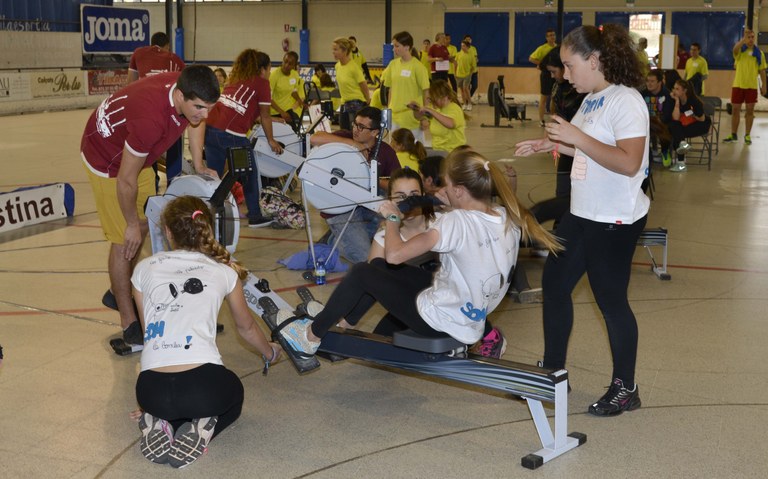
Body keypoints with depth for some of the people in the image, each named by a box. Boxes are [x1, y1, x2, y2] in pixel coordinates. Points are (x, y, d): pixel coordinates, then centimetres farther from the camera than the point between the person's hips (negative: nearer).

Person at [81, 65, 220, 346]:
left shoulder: (187, 89, -22)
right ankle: (129, 322, 9)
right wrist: (131, 223, -16)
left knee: (144, 226, 17)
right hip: (107, 160, -8)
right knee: (125, 240, -5)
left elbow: (195, 121, 6)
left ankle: (118, 293, 37)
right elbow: (126, 181, -30)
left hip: (135, 153, 8)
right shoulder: (151, 118, -43)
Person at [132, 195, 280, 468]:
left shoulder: (144, 268, 13)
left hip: (150, 391, 2)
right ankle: (199, 430, 4)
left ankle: (159, 425, 6)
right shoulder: (224, 270, 11)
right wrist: (270, 353, 48)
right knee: (233, 396, 35)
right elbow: (246, 328, 27)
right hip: (204, 386, -2)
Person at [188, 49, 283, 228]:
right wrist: (271, 140, 26)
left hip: (210, 129, 6)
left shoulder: (235, 78, 28)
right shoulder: (262, 82, 8)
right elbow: (264, 116, 13)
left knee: (213, 176, 15)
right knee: (250, 174, 13)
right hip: (231, 133, -6)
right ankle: (255, 216, 19)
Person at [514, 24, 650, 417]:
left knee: (611, 299, 2)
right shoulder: (592, 100, 8)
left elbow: (628, 163, -27)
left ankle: (625, 389, 20)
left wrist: (578, 137, -27)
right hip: (581, 214, 9)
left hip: (614, 221, -9)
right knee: (554, 283, 14)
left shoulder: (625, 101, -17)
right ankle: (552, 372, 29)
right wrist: (551, 145, 9)